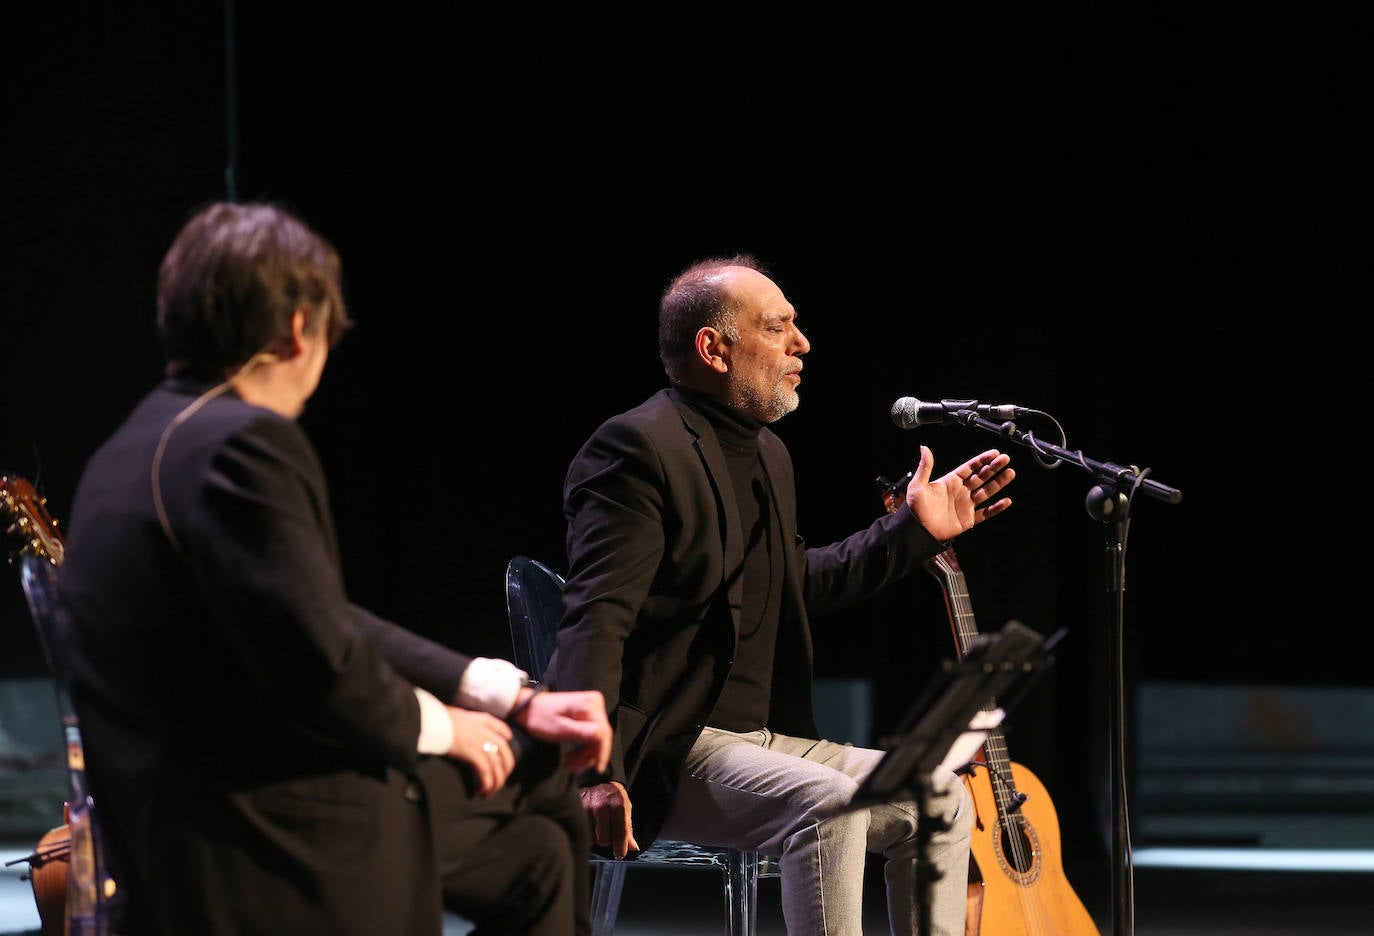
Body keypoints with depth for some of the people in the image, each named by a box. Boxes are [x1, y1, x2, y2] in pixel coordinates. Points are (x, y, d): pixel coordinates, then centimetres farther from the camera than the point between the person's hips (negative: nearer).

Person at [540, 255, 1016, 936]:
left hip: (764, 737, 10)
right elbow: (596, 619, -22)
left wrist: (911, 532, 24)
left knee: (939, 801, 3)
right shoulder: (638, 448, -14)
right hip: (666, 752, -10)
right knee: (827, 802, -31)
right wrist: (595, 774, -33)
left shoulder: (767, 454, 17)